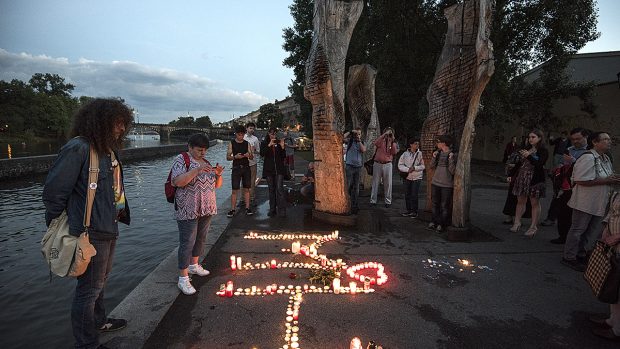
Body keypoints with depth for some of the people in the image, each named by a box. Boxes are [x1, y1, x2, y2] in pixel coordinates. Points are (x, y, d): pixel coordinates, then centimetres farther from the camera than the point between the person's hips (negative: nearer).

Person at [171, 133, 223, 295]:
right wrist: (197, 170, -31)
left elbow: (217, 185, 12)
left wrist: (218, 174, -8)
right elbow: (177, 181, -23)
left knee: (201, 238, 17)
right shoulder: (181, 159, -8)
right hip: (188, 211, -7)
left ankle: (194, 265, 37)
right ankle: (183, 278, 5)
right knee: (187, 242, -4)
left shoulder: (206, 162, 11)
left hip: (206, 209, 7)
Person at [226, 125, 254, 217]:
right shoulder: (232, 143, 2)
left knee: (246, 189, 5)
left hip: (246, 168, 2)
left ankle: (247, 208, 11)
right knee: (235, 190, -2)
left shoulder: (247, 143, 7)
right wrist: (235, 157, -19)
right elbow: (228, 157, 0)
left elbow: (252, 157, 7)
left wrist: (249, 155, -16)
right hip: (236, 168, -2)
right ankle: (232, 209, 2)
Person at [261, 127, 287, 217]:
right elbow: (262, 154, -10)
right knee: (271, 190, 7)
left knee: (279, 189, -10)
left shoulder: (279, 142, 8)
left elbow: (284, 156, 5)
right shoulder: (264, 143, 6)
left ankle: (282, 210, -11)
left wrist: (282, 147, -11)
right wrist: (269, 145, -21)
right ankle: (272, 210, 14)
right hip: (269, 169, 1)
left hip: (279, 169, -1)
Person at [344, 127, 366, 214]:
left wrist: (359, 140, -7)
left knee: (356, 187, 9)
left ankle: (355, 206, 16)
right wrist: (350, 132, -11)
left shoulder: (362, 143, 13)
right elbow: (343, 138, -16)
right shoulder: (349, 140, 3)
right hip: (349, 166, -4)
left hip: (358, 166, 4)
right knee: (349, 186, -4)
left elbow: (364, 150, -6)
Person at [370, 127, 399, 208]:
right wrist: (384, 134, -18)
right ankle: (373, 200, 9)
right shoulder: (381, 141, 6)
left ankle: (388, 201, 10)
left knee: (388, 184, 2)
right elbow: (376, 143, -18)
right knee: (375, 183, 3)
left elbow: (394, 152, -7)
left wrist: (392, 141, -11)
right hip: (377, 164, -1)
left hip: (387, 164, 1)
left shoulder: (393, 143, 10)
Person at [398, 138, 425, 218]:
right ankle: (409, 210, 24)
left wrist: (415, 168, -18)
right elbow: (400, 165, -3)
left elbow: (423, 166, -3)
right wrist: (407, 169, -17)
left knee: (414, 195, -2)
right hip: (407, 177, 2)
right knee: (407, 195, 9)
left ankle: (414, 211, 12)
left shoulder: (420, 154, -6)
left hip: (417, 177, -2)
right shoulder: (405, 154, -3)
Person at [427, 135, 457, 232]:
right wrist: (434, 157, -6)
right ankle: (434, 221, 28)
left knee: (444, 205, 3)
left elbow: (453, 171, -14)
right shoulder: (438, 153, 5)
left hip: (446, 185, -5)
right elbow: (432, 166, 8)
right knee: (435, 203, 15)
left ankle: (442, 224, 16)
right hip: (435, 183, 5)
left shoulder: (452, 155, -10)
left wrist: (451, 160, -24)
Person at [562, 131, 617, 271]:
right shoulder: (588, 157, -19)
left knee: (594, 232, 16)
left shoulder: (606, 159, 12)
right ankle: (569, 258, 14)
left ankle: (581, 255, 30)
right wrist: (605, 181, -19)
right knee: (577, 230, 2)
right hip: (585, 203, -9)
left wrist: (612, 180, 4)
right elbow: (581, 181, -25)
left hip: (598, 204, 9)